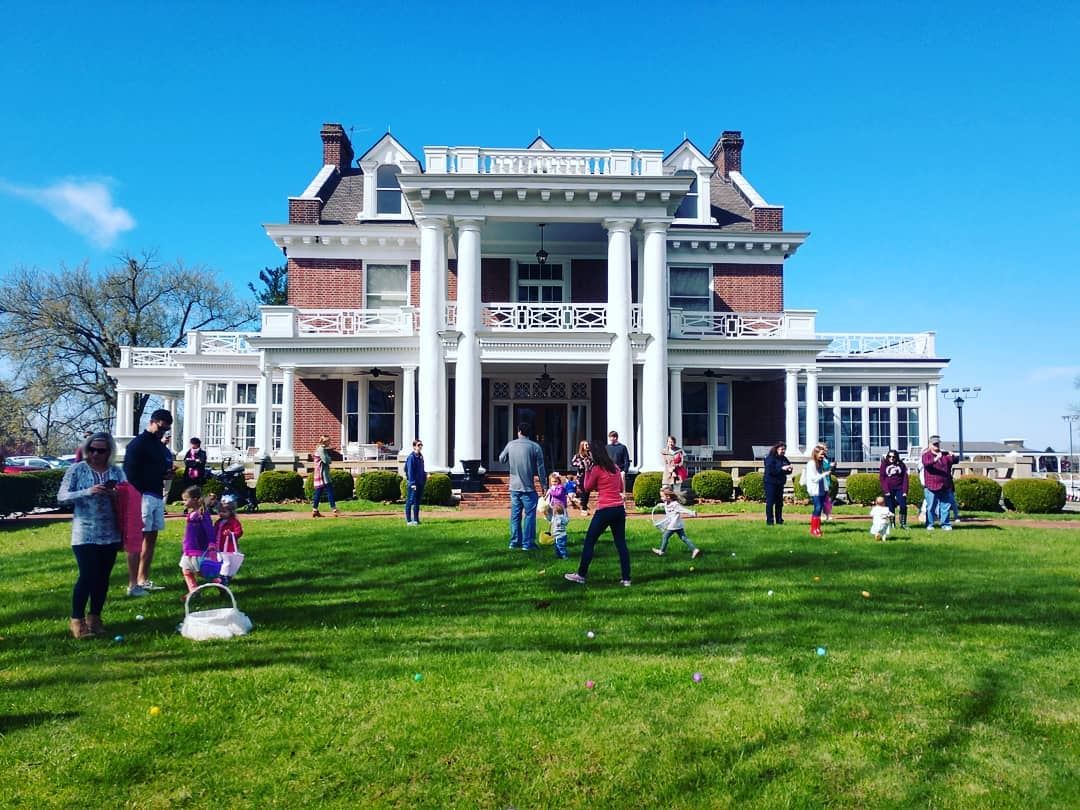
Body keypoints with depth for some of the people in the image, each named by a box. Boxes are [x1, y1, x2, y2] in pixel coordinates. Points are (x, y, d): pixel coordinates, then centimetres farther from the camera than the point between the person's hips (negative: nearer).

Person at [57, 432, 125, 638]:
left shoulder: (116, 471, 6)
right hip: (85, 534, -3)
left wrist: (117, 495, -12)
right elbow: (61, 497, -6)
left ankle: (95, 617, 23)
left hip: (110, 534, 3)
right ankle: (77, 620, 7)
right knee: (87, 576, -8)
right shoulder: (76, 470, -2)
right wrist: (88, 492, -20)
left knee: (103, 577, 9)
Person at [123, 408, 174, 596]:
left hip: (158, 496, 9)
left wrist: (167, 474, 5)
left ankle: (143, 580, 20)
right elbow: (130, 473, -13)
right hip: (143, 496, -9)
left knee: (151, 537, 12)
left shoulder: (160, 447, 18)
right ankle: (132, 585, -6)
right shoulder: (138, 444, -7)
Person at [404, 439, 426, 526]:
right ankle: (408, 520, 1)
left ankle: (416, 519, 20)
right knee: (410, 501, -2)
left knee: (417, 502, 13)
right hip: (413, 483, -8)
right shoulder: (411, 457, -11)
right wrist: (412, 483, -19)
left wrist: (425, 476, 12)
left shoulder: (421, 456, 14)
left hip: (420, 482, 8)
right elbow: (410, 471, -15)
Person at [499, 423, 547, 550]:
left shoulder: (510, 445, 2)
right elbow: (540, 468, -5)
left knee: (515, 514, 12)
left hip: (514, 487, 4)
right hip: (528, 487, -4)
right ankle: (527, 543, 0)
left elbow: (501, 459, 17)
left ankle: (515, 542, 18)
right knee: (529, 514, 1)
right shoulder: (535, 447, -7)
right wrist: (543, 485, 3)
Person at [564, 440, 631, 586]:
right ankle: (626, 579, 7)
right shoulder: (616, 468, 11)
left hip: (604, 510, -6)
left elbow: (587, 488, 5)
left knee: (589, 541, 6)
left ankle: (581, 575, 11)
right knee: (621, 543, 8)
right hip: (619, 509, 6)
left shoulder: (597, 469, -6)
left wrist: (587, 471, 9)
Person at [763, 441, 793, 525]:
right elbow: (770, 471, -21)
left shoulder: (784, 459, 11)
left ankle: (779, 520, 17)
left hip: (780, 483, 7)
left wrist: (789, 469, -8)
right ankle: (769, 521, 0)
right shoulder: (770, 458, -10)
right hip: (771, 483, -7)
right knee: (770, 502, -4)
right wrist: (782, 469, -23)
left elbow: (788, 470, 15)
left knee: (779, 503, 9)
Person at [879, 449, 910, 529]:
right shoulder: (884, 464, 4)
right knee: (890, 508, -1)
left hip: (900, 488, 1)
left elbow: (905, 478, 3)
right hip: (889, 490, -1)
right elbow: (881, 478, 0)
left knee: (903, 506, -9)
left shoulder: (901, 465, 6)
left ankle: (903, 524, 1)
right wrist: (886, 490, -9)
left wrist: (905, 491, -5)